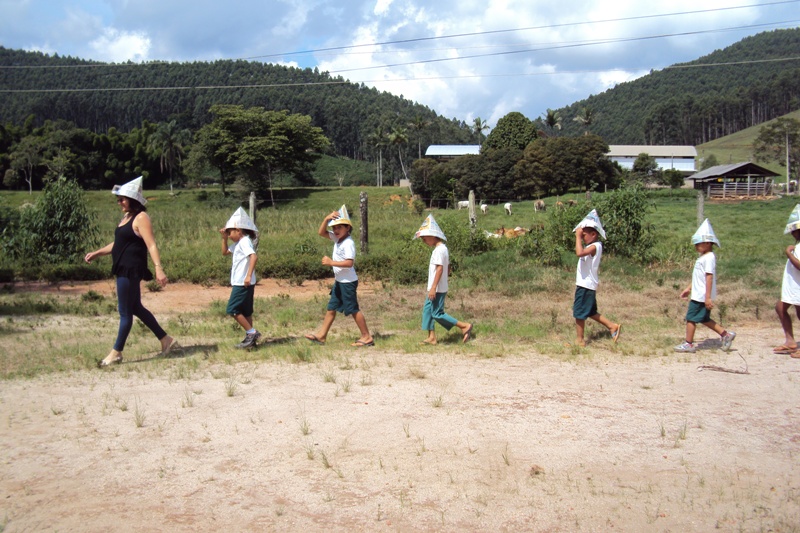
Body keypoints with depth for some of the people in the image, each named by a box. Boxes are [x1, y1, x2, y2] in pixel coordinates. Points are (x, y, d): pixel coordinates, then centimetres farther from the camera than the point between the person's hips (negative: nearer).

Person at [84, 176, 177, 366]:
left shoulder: (141, 218, -12)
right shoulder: (126, 217, 16)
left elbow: (151, 245, -21)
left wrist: (158, 269, -29)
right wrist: (97, 253, 23)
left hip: (132, 270, -10)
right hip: (123, 269, 10)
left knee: (125, 312, -1)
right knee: (135, 308, 17)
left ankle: (116, 353, 8)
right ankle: (165, 340, 24)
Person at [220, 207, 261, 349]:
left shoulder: (244, 242, -14)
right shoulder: (238, 244, 16)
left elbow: (254, 257, -29)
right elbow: (225, 252, 28)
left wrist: (249, 275, -34)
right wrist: (224, 238, 14)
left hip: (243, 283, -10)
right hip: (240, 283, 10)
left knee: (233, 309, -9)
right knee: (245, 312, 12)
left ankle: (252, 333, -9)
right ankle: (250, 337, 16)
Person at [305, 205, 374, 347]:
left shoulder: (348, 243, -19)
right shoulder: (337, 238, 8)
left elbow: (349, 263, -27)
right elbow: (321, 233, 12)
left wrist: (331, 262, -25)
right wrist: (326, 219, -3)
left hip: (348, 282, -9)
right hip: (339, 281, 9)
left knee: (353, 309, -2)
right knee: (331, 308, 13)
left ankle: (367, 337, 6)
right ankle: (321, 335, 19)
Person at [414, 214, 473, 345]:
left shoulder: (438, 250, -18)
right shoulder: (443, 248, 13)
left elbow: (439, 268, -24)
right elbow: (448, 268, 18)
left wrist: (433, 287, -25)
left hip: (438, 289, -10)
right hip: (435, 288, 10)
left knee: (437, 313, -6)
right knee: (427, 310, 12)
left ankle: (464, 326, -2)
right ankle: (432, 337, 15)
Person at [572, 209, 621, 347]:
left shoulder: (595, 246, -19)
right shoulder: (592, 247, 13)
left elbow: (579, 252, -35)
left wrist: (578, 236, -28)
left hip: (586, 286, -10)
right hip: (585, 284, 10)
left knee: (579, 313, -1)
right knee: (591, 312, 20)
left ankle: (579, 340, 8)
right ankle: (613, 326, 26)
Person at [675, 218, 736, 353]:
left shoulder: (709, 258, -16)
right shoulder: (703, 257, 14)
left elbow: (709, 277, -21)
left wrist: (708, 297, -24)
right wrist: (688, 289, 26)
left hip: (701, 296, -10)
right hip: (698, 294, 10)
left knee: (691, 318, -2)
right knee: (704, 319, 16)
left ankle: (688, 344, 6)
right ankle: (726, 335, 21)